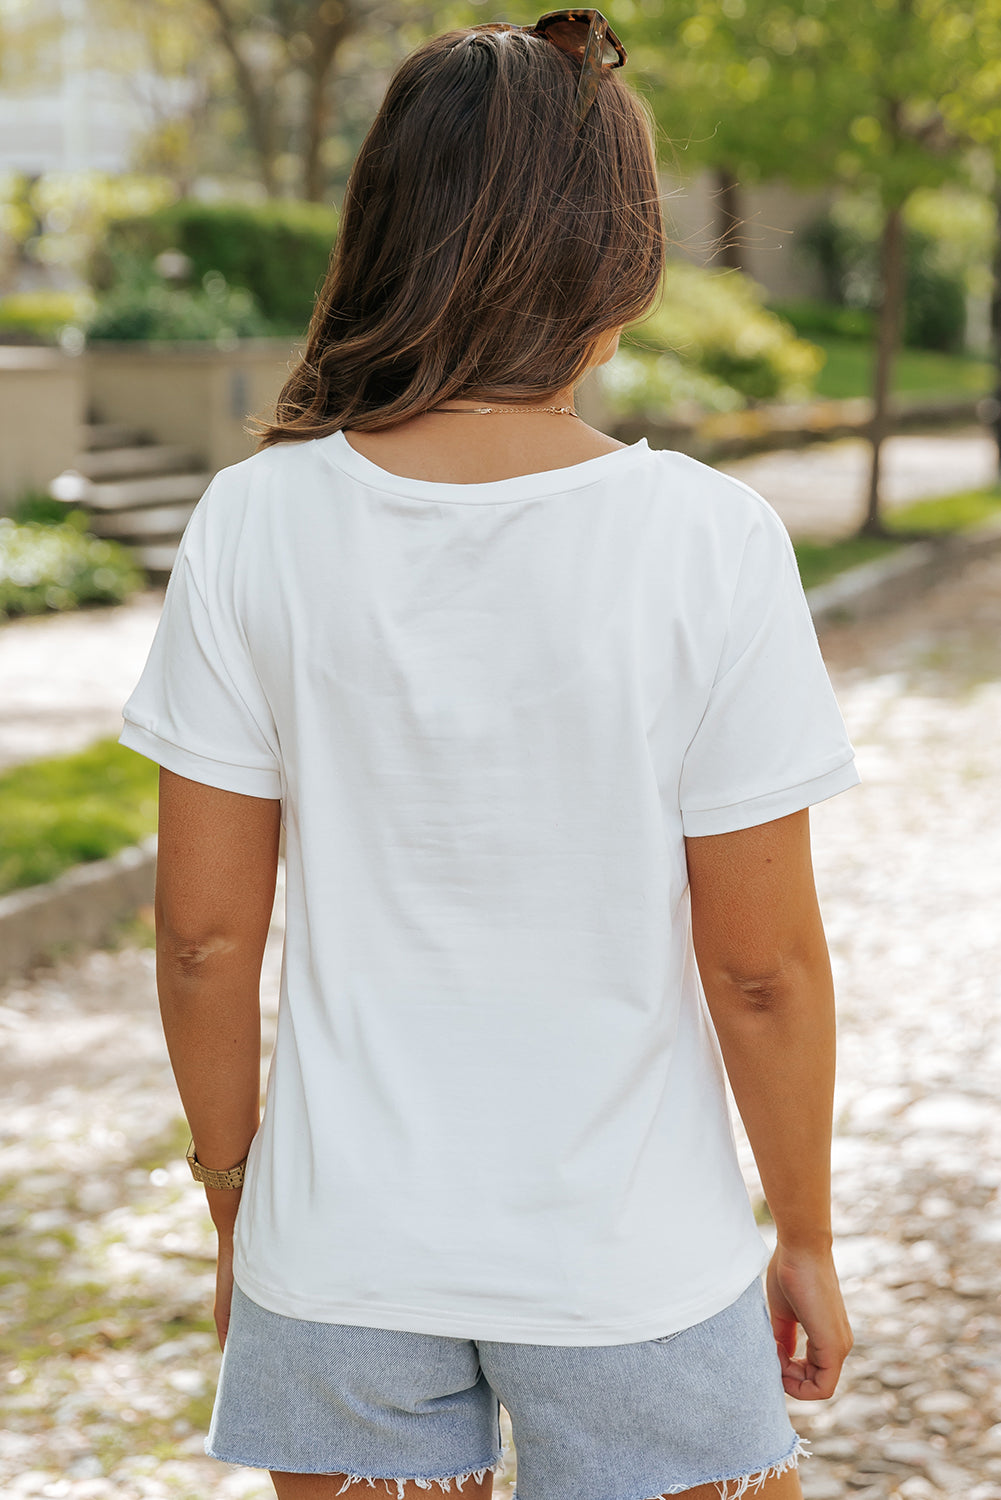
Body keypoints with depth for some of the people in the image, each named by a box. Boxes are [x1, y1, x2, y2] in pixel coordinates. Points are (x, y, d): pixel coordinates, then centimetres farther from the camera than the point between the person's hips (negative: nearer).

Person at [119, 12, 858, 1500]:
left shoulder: (255, 526, -10)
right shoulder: (706, 543, -16)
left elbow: (205, 935, -4)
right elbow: (763, 963, -11)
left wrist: (237, 1212, 10)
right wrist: (807, 1238, 5)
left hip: (345, 1257, 2)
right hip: (630, 1264, -2)